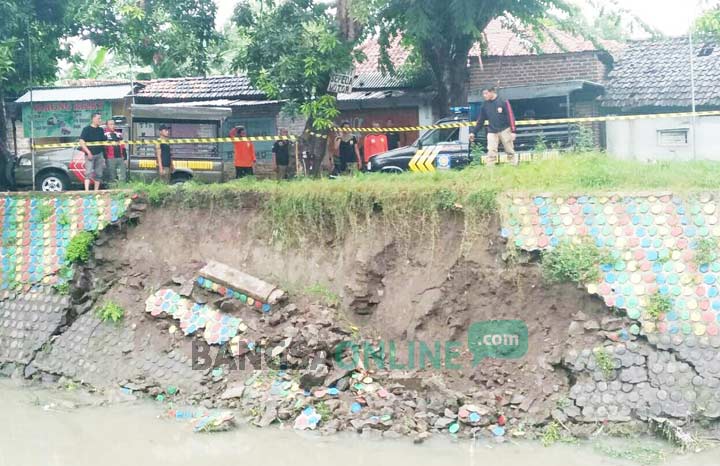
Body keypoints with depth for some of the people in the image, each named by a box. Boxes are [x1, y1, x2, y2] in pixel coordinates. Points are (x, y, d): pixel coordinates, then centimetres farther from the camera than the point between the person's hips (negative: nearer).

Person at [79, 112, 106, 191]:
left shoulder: (100, 130, 12)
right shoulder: (87, 129, -4)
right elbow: (82, 142, -9)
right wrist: (88, 152, -17)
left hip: (99, 154, 6)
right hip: (90, 154, -6)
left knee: (98, 174, 7)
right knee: (88, 172, -13)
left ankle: (96, 191, 15)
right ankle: (86, 190, -20)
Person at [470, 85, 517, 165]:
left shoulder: (503, 102, -6)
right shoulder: (484, 105, 6)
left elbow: (510, 117, -7)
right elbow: (480, 121, 12)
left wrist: (513, 131, -11)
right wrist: (474, 132, 8)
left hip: (504, 130, -3)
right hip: (492, 132, 3)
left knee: (510, 152, 4)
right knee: (491, 154, -5)